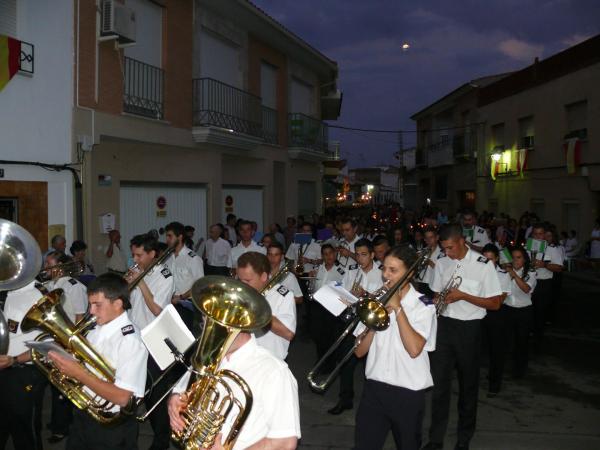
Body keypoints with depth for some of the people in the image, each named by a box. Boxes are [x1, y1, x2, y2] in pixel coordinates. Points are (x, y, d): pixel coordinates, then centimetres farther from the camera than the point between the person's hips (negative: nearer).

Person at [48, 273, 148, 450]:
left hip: (111, 426, -7)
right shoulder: (96, 330, 1)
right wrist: (63, 361, -9)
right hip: (82, 416, 7)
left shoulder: (131, 340, -23)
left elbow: (122, 398, -27)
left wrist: (78, 373, -28)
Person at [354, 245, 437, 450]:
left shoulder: (423, 306, -7)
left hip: (408, 392, -3)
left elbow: (414, 349, -24)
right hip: (374, 387, 3)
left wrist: (397, 308, -19)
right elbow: (359, 351, 1)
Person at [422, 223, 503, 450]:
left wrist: (463, 296, -19)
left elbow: (495, 303, -9)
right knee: (439, 382, 3)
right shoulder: (441, 263, 4)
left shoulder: (483, 265, -11)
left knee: (468, 383, 11)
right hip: (443, 325, 3)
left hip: (469, 329, -3)